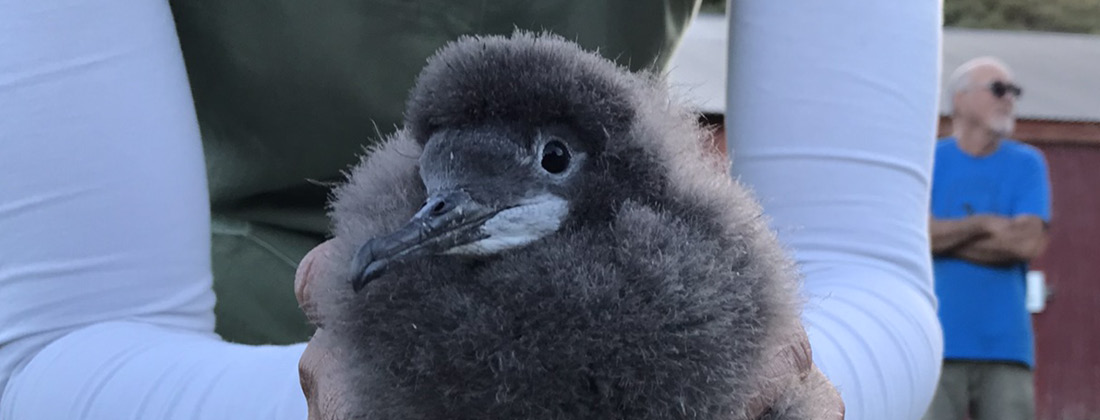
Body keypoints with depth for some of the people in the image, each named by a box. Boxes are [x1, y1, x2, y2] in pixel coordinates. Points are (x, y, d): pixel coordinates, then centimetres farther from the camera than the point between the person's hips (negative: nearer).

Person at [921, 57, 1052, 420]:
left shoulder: (1026, 164, 10)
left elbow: (1030, 241, -6)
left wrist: (948, 235, -4)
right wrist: (985, 224, -6)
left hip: (1005, 345, 1)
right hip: (938, 344, -1)